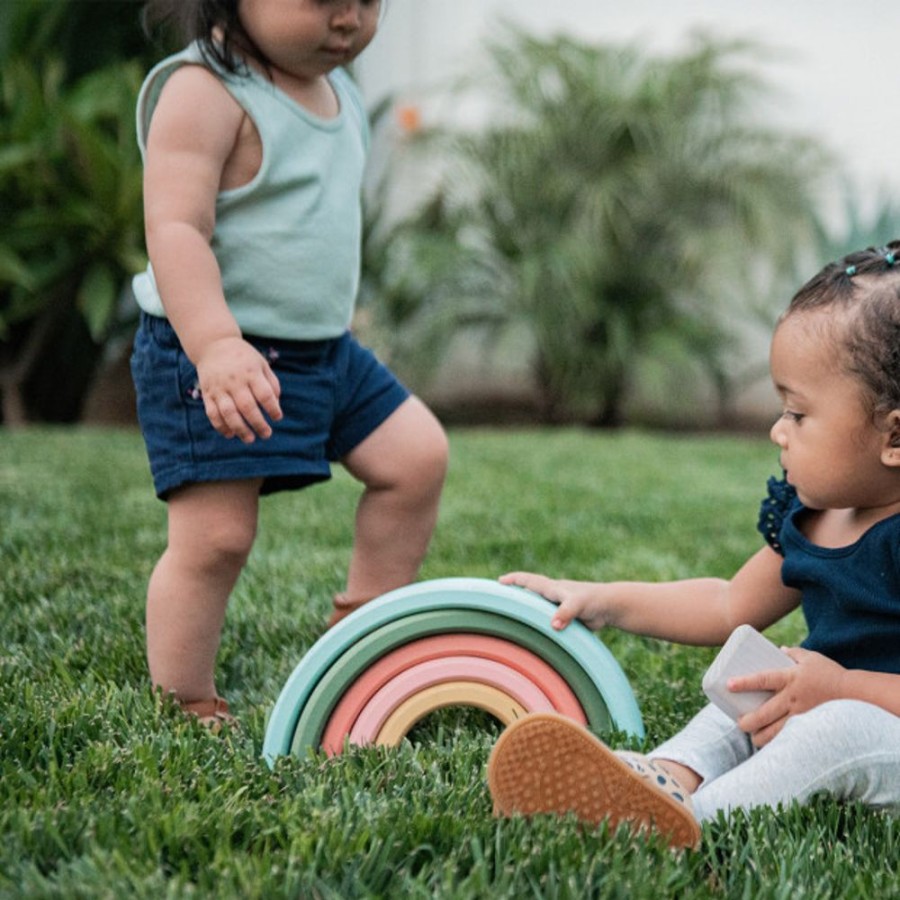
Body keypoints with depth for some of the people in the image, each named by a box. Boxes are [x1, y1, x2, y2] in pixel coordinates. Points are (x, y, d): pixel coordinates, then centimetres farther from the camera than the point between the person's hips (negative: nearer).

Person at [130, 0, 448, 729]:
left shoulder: (338, 90, 10)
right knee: (216, 537, -7)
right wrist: (215, 344, -38)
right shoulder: (204, 93, -18)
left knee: (418, 455, 7)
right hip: (213, 361, -9)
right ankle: (184, 709, 10)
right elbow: (176, 228, -27)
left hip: (324, 347, 9)